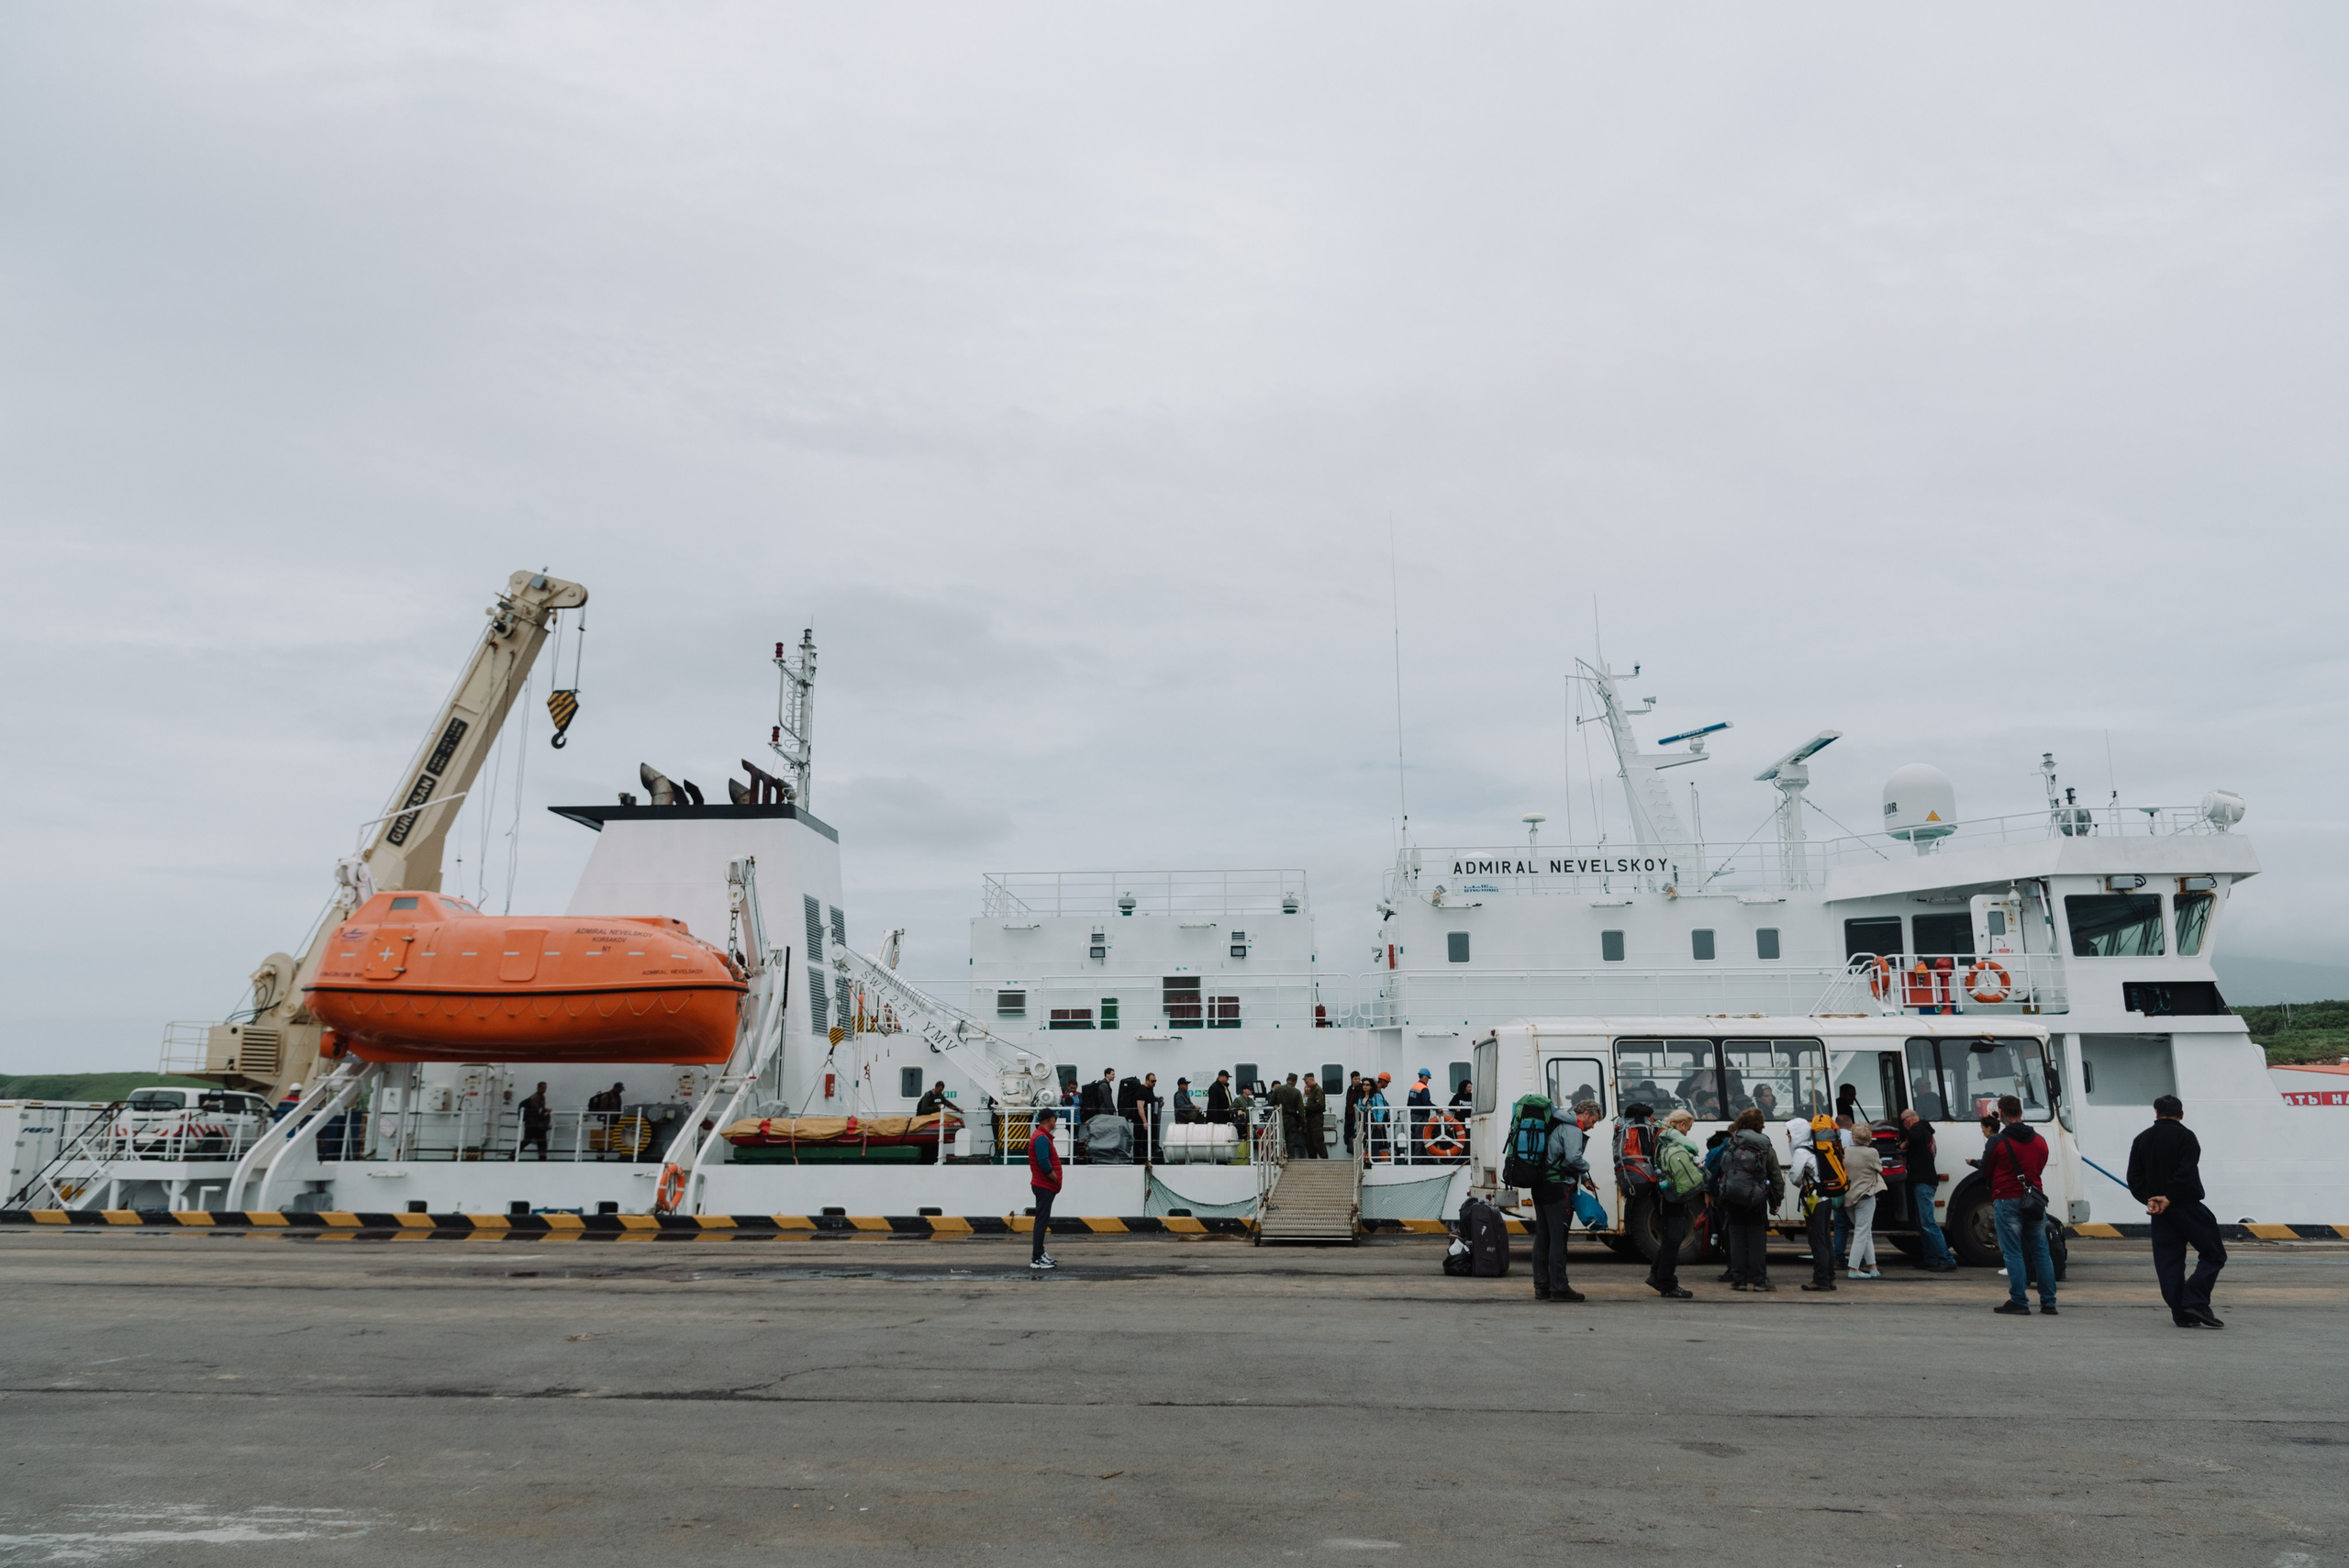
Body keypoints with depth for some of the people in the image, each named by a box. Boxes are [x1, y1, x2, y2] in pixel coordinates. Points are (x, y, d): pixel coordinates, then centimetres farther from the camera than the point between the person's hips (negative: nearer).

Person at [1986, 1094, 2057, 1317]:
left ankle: (2018, 1302, -1)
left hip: (2007, 1200, -5)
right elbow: (2040, 1167, 14)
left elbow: (1985, 1170, -1)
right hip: (2034, 1201, 5)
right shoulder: (2040, 1141, 5)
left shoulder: (1998, 1142, -10)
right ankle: (2048, 1302, 13)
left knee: (2013, 1253, 0)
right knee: (2041, 1253, 11)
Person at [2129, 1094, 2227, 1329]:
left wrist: (2149, 1200, -2)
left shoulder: (2141, 1139, 12)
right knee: (2214, 1255, 4)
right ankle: (2195, 1301, -9)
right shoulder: (2185, 1136, -6)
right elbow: (2186, 1174, -17)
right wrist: (2168, 1199, -14)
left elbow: (2134, 1178, 7)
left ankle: (2181, 1314, 3)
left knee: (2168, 1263, 7)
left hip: (2159, 1212, 5)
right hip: (2188, 1207, -5)